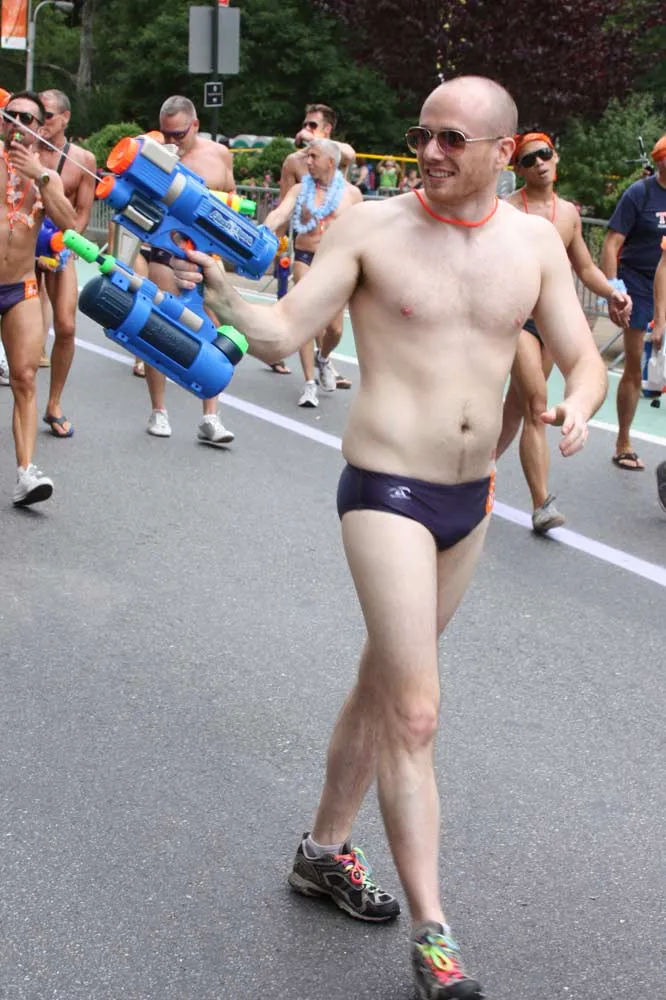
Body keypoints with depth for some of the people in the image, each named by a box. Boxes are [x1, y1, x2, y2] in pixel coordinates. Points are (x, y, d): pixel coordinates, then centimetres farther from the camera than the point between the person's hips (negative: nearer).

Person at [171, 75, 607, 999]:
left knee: (385, 685, 19)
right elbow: (282, 334, -10)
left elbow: (582, 356, 4)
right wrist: (222, 292, -29)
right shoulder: (369, 228, -8)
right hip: (387, 493, -5)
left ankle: (325, 850, 38)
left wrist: (580, 404, -18)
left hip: (471, 498, 5)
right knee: (415, 714, -8)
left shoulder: (535, 242, 3)